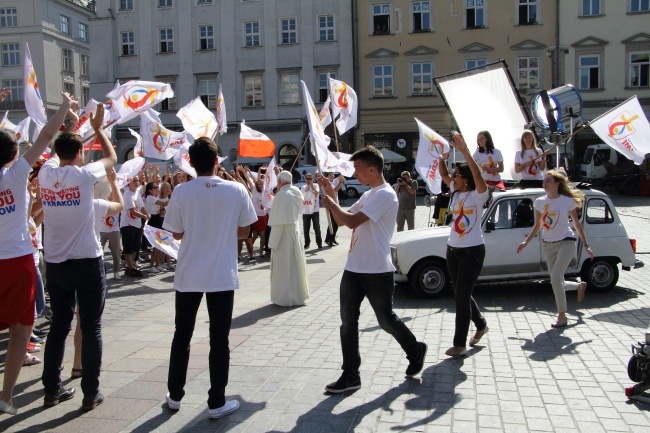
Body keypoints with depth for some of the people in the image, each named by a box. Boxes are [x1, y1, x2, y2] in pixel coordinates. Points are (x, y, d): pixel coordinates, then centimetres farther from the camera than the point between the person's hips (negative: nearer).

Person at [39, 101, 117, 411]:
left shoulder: (45, 174, 1)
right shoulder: (84, 175, -11)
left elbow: (55, 154, 24)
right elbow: (111, 158, 8)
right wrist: (97, 127, 20)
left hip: (55, 264, 5)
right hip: (87, 262, -5)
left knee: (59, 325, 16)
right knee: (91, 329, 4)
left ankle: (52, 389, 23)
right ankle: (91, 394, 8)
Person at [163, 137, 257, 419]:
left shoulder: (181, 191, -7)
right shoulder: (237, 190, -7)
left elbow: (177, 234, 2)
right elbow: (243, 231, 2)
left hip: (188, 275, 1)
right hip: (222, 276, -1)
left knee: (182, 336, 16)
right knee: (219, 340, 7)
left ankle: (175, 396, 28)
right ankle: (216, 403, 14)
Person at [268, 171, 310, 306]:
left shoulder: (281, 195, -20)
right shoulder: (297, 192, 2)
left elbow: (278, 222, -21)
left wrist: (273, 242, -16)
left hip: (283, 234, -7)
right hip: (295, 230, 8)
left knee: (283, 266, 2)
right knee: (295, 264, 16)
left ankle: (284, 298, 10)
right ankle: (299, 294, 27)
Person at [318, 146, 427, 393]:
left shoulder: (384, 195, -16)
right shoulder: (368, 195, 16)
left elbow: (352, 221, -24)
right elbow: (343, 220, 18)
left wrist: (331, 204, -9)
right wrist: (331, 194, 10)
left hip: (377, 271, -9)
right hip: (353, 269, 9)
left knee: (386, 320, 7)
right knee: (347, 323, 5)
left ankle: (416, 352, 33)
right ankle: (350, 376, 11)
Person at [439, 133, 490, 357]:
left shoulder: (478, 195, -11)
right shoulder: (456, 192, 9)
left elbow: (478, 174, -27)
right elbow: (443, 174, 12)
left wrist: (464, 150, -30)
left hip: (472, 251, -7)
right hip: (453, 249, 8)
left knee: (461, 295, -7)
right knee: (461, 294, 16)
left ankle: (460, 343, 1)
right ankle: (481, 324, 39)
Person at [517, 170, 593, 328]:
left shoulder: (567, 201, -5)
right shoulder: (540, 202, 4)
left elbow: (577, 224, 2)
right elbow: (537, 226, 13)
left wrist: (586, 246, 2)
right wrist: (526, 241, 2)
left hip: (566, 243, -5)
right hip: (548, 245, 5)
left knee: (556, 279, -19)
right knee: (557, 282, 8)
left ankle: (562, 317, -5)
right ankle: (580, 286, 41)